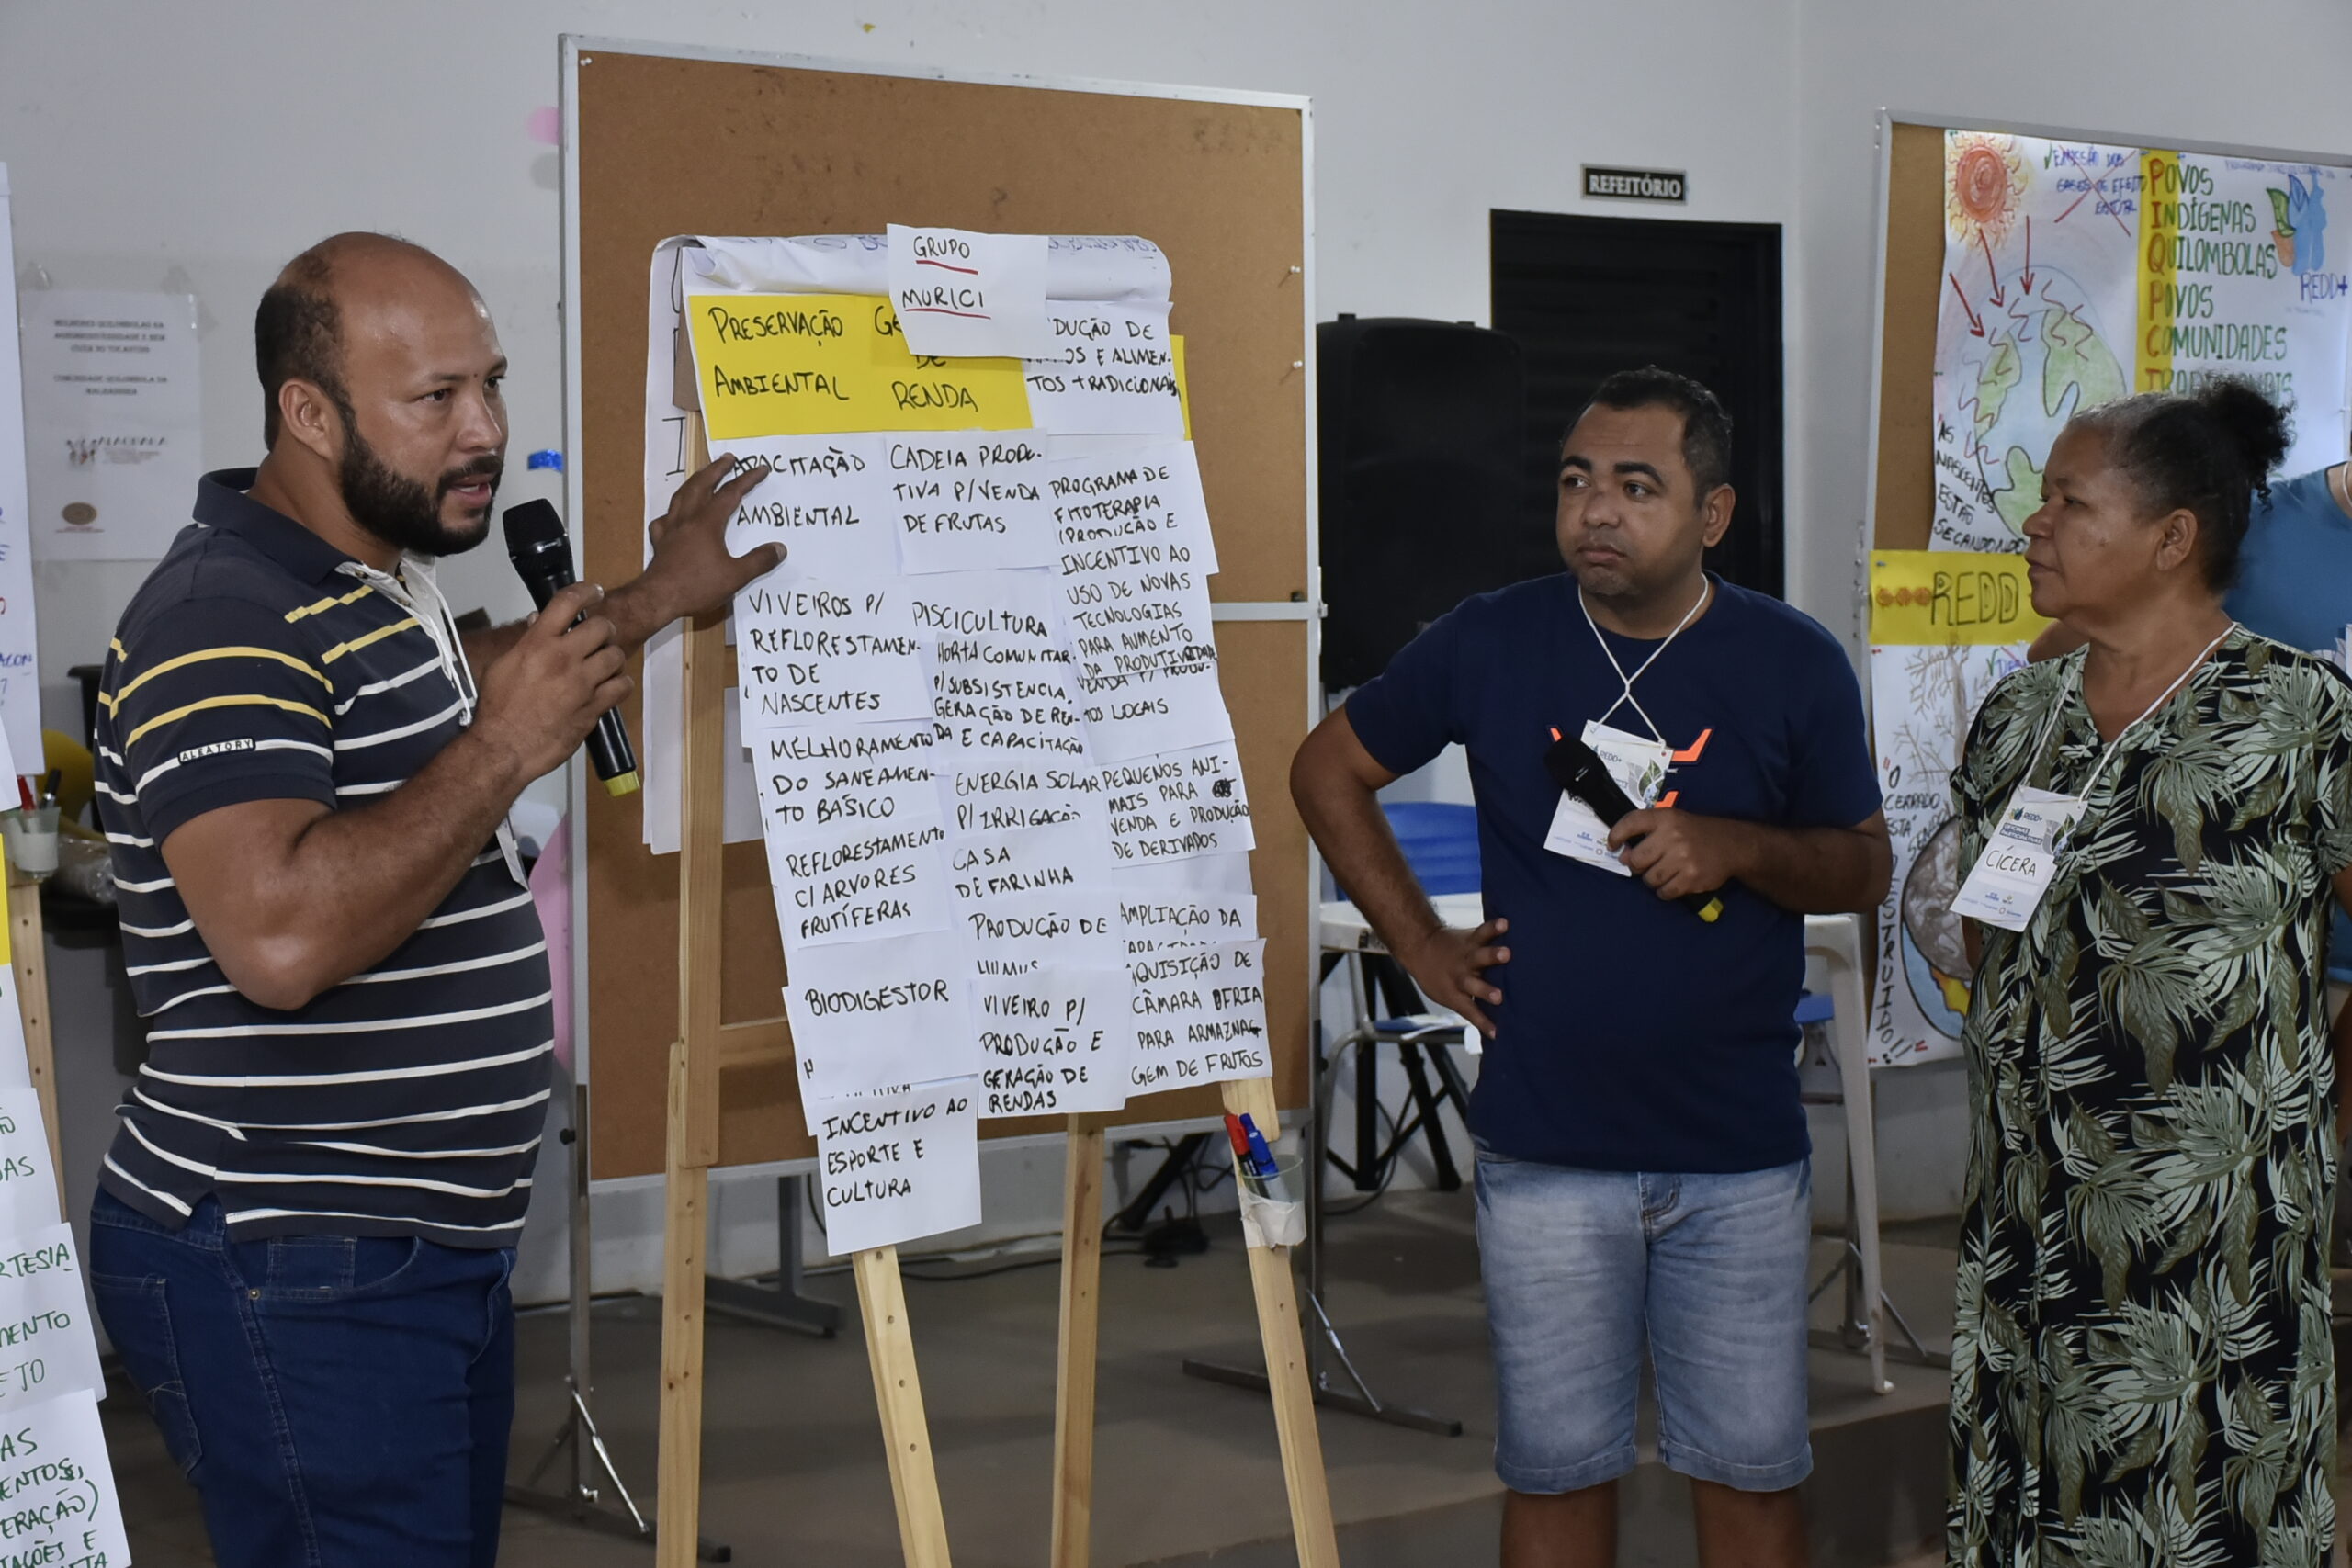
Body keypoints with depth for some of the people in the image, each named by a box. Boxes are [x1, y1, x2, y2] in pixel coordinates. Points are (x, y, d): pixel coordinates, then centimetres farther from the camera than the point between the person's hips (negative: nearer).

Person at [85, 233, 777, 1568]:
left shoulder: (375, 580, 14)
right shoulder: (226, 621, -20)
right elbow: (280, 938, -34)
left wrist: (654, 600, 33)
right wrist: (508, 747, -24)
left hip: (435, 1247, 10)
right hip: (294, 1281, -10)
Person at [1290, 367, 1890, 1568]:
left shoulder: (1795, 665, -3)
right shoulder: (1490, 644, -3)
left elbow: (1864, 869, 4)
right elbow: (1328, 770, 10)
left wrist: (1739, 848, -16)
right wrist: (1419, 943, 3)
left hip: (1740, 1153, 0)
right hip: (1546, 1146, 0)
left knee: (1752, 1468, 8)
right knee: (1556, 1468, 9)